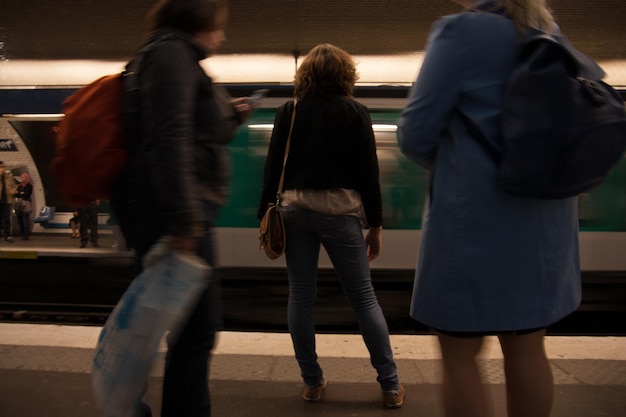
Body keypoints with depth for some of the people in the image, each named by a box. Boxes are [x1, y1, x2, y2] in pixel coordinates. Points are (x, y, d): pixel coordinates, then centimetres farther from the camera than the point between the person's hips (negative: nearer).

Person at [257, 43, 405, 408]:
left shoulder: (288, 112, 5)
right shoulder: (356, 113, 1)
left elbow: (273, 167, 3)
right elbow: (368, 173, -2)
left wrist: (265, 214, 10)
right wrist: (376, 224, 4)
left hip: (296, 208, 2)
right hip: (340, 210, -1)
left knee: (301, 296, 9)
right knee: (364, 297, 6)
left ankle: (313, 382, 18)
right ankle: (391, 385, 13)